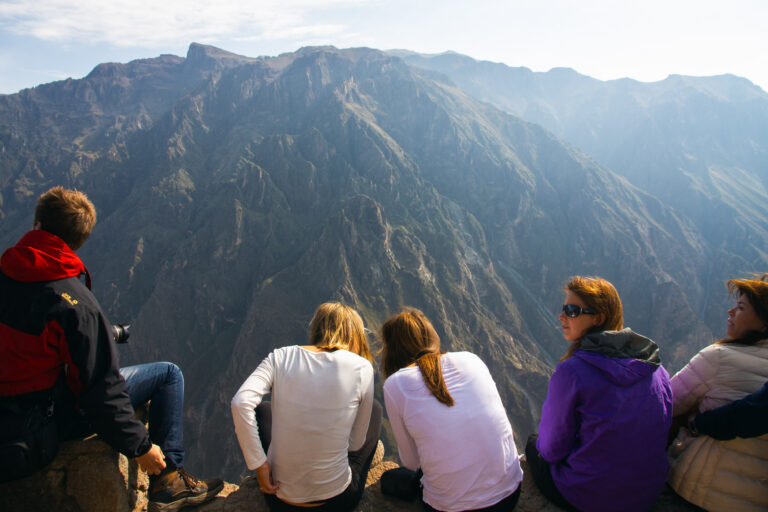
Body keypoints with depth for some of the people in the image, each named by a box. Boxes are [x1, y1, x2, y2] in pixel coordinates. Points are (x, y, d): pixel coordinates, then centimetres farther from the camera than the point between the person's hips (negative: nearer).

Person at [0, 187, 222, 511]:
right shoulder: (72, 302, -27)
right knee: (168, 374, -1)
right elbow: (98, 385, -24)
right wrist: (139, 446, -14)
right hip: (52, 420, -8)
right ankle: (168, 481, 5)